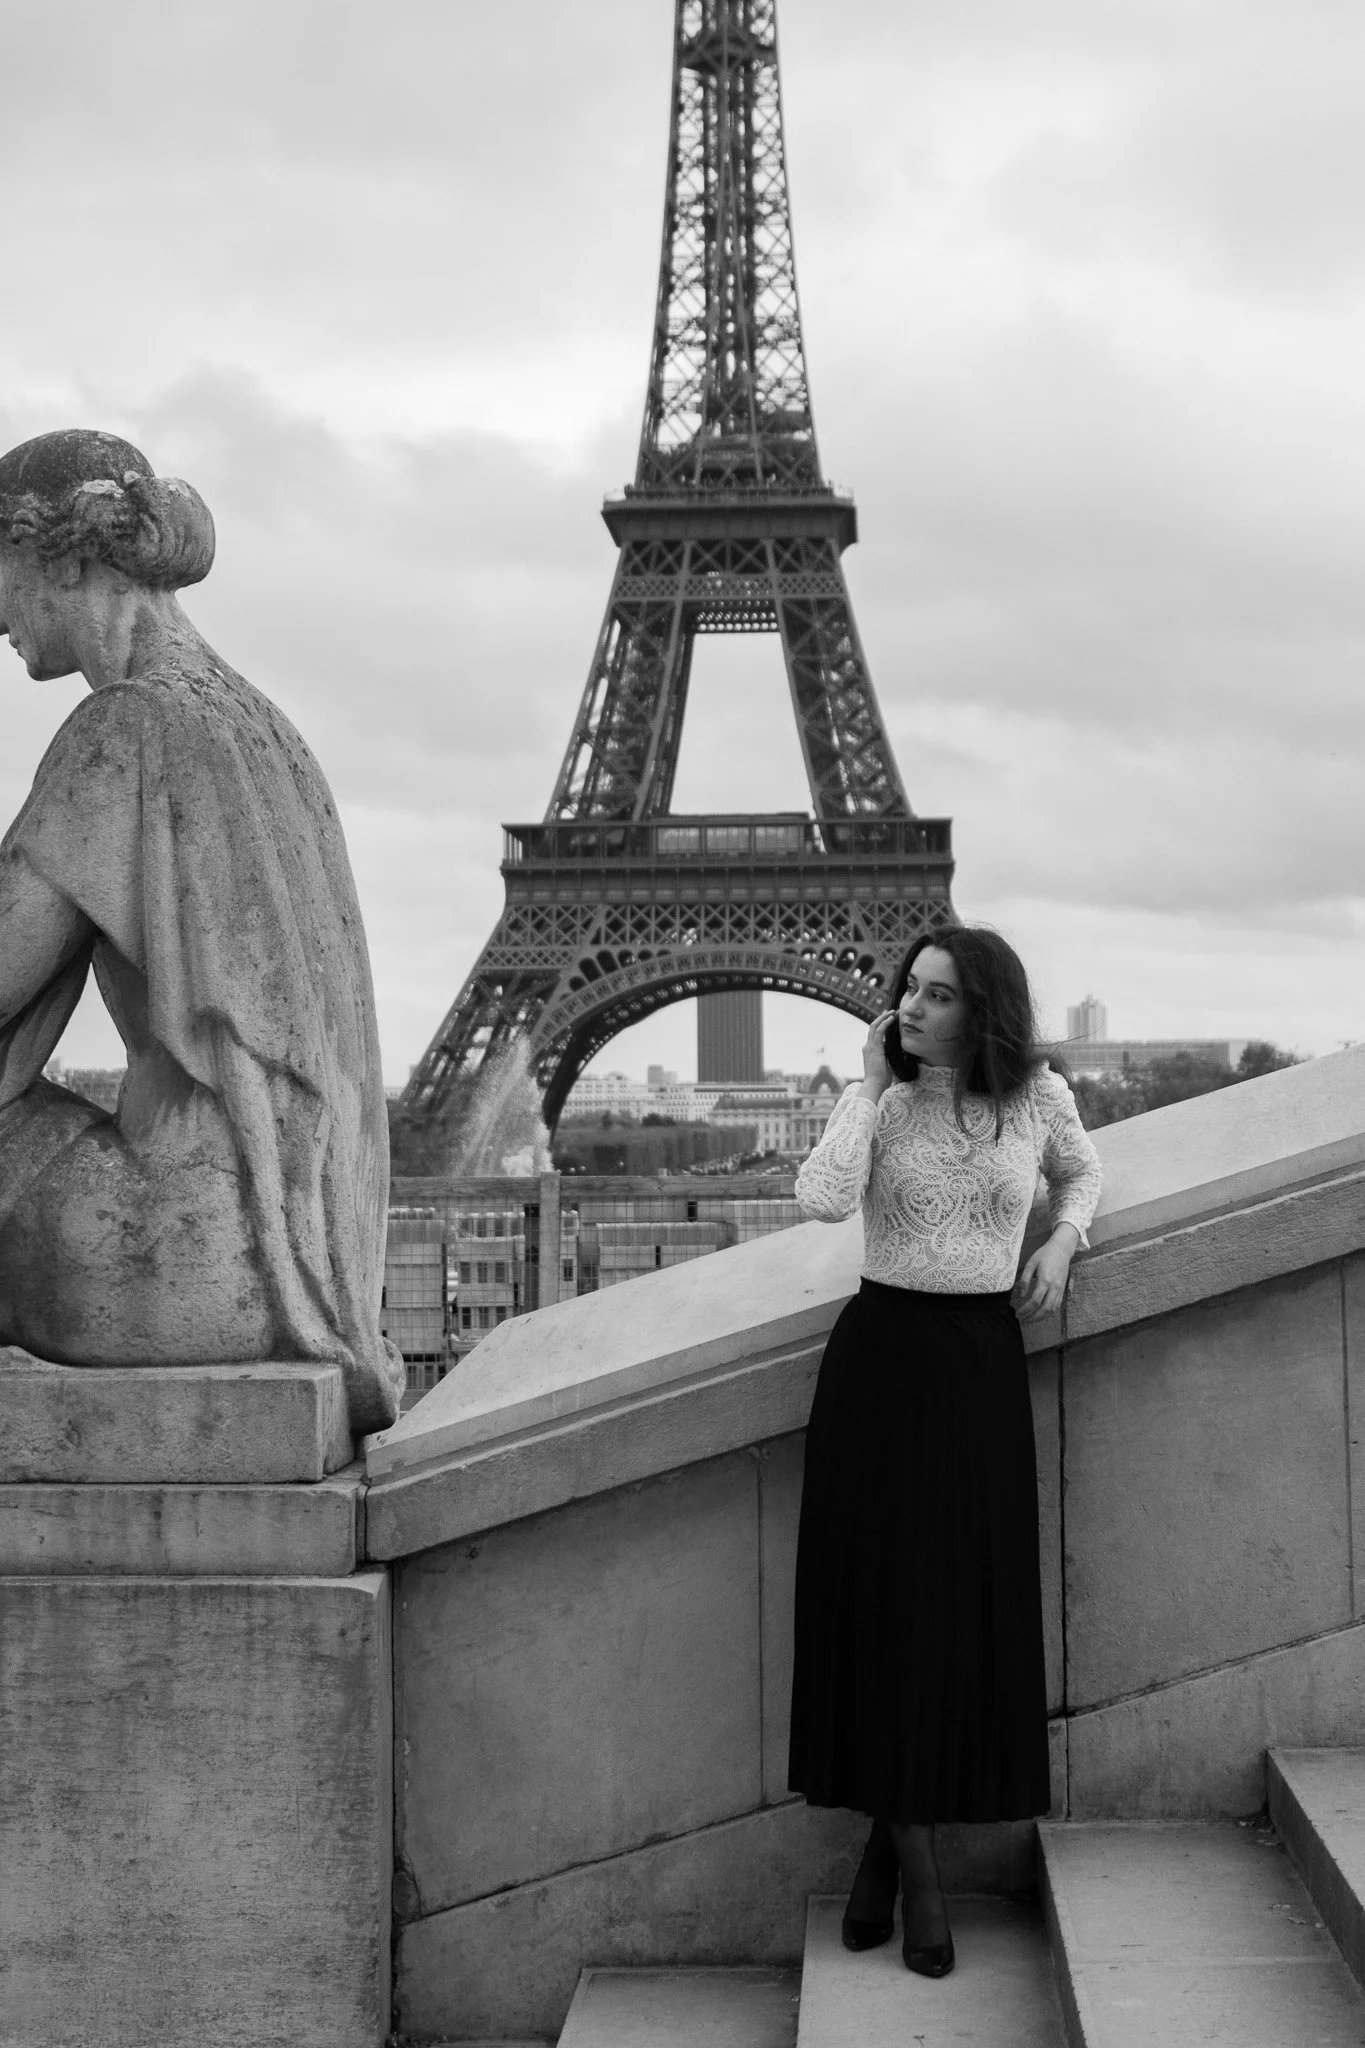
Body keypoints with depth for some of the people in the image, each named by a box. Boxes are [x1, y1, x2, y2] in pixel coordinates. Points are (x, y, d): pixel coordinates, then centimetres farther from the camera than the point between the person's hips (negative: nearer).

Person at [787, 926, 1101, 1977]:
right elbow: (824, 1198, -18)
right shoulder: (880, 1101, 0)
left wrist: (1062, 1241, 3)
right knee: (880, 1592, -1)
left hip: (981, 1359, 1)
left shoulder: (1038, 1095, 2)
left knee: (969, 1601, 1)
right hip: (880, 1350, -1)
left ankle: (889, 1837, 16)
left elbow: (1082, 1173, 23)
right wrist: (871, 1081, -10)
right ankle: (914, 1859, 11)